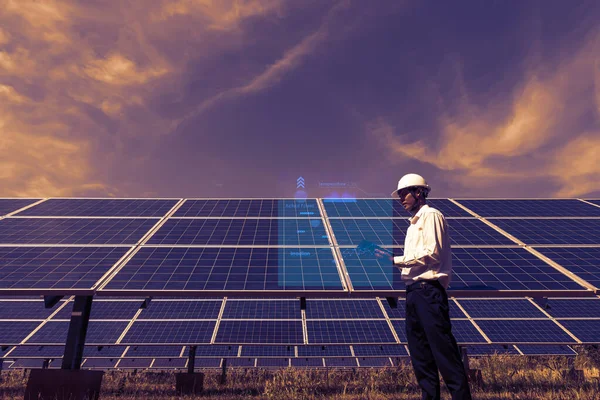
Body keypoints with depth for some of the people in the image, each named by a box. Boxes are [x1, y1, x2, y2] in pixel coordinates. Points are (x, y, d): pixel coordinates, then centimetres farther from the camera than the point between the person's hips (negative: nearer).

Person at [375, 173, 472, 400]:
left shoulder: (431, 215, -4)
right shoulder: (414, 223, 21)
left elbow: (432, 253, -15)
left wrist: (396, 259, -14)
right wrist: (392, 262, 6)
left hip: (429, 291, -9)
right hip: (414, 292, 9)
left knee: (443, 350, -5)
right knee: (420, 354, 11)